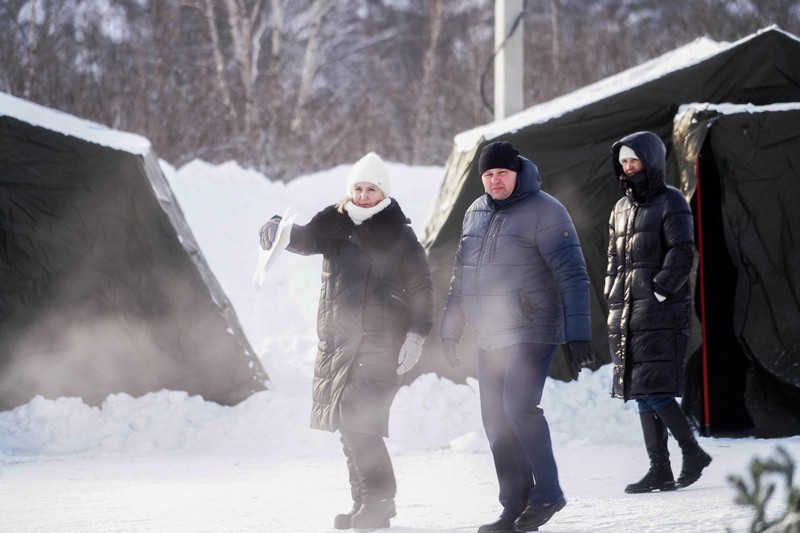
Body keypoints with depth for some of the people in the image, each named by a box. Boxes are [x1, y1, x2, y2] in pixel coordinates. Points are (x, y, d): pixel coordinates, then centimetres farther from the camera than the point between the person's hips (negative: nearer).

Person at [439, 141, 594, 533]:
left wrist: (578, 335, -19)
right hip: (489, 338, 7)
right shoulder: (475, 214, 12)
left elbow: (573, 276, -14)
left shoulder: (544, 212, -10)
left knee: (519, 408, -19)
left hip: (532, 334, -7)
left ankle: (547, 493, -5)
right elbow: (461, 276, 21)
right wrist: (450, 329, 21)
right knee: (496, 421, 5)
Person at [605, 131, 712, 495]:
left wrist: (659, 293, -14)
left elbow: (681, 255, -11)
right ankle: (659, 470, 8)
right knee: (642, 393, 6)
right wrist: (613, 301, 12)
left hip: (660, 312, -8)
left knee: (654, 389, -13)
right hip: (626, 314, 8)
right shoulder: (621, 209, 18)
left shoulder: (670, 202, -4)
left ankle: (692, 452, 0)